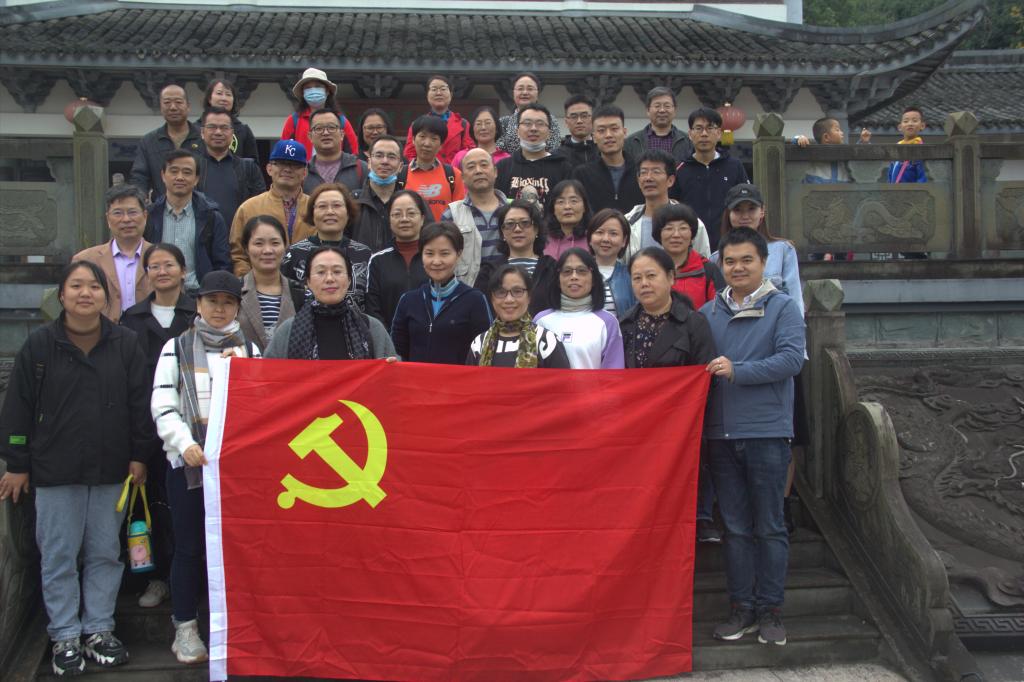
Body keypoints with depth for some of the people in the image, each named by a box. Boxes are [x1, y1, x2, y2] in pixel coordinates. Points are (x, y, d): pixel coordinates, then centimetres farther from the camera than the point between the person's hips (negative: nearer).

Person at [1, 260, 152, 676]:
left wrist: (139, 457, 3)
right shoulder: (39, 345, -1)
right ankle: (65, 637, 16)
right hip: (55, 471, -1)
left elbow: (140, 403, 5)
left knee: (105, 554, 9)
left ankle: (98, 630, 22)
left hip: (111, 470, 1)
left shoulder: (125, 343, 2)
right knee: (58, 557, 5)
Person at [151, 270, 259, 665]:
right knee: (189, 546, 4)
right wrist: (185, 443, -17)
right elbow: (162, 407, -2)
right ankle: (185, 627, 17)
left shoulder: (249, 349, 13)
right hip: (188, 462, -1)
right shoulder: (177, 349, 7)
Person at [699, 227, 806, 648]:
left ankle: (770, 610, 16)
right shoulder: (707, 313, 11)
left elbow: (792, 359, -14)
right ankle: (742, 608, 20)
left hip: (767, 431, -3)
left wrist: (737, 371, -20)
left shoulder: (783, 308, -1)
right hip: (721, 433, 4)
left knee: (769, 526, 5)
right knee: (735, 526, 10)